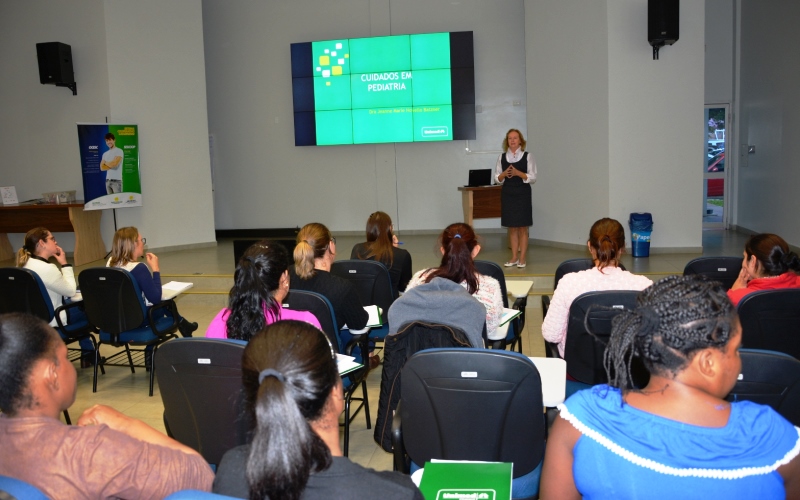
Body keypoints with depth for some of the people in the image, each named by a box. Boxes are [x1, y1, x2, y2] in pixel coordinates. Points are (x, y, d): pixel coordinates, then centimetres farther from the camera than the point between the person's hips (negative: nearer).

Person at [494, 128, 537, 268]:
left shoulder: (528, 156, -2)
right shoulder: (502, 157, 6)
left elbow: (533, 178, -5)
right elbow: (497, 178, 7)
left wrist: (519, 173, -19)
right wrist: (504, 174, -14)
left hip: (522, 194, -3)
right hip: (507, 194, 3)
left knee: (522, 228, 1)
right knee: (511, 228, 8)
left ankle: (522, 258, 8)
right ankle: (514, 257, 17)